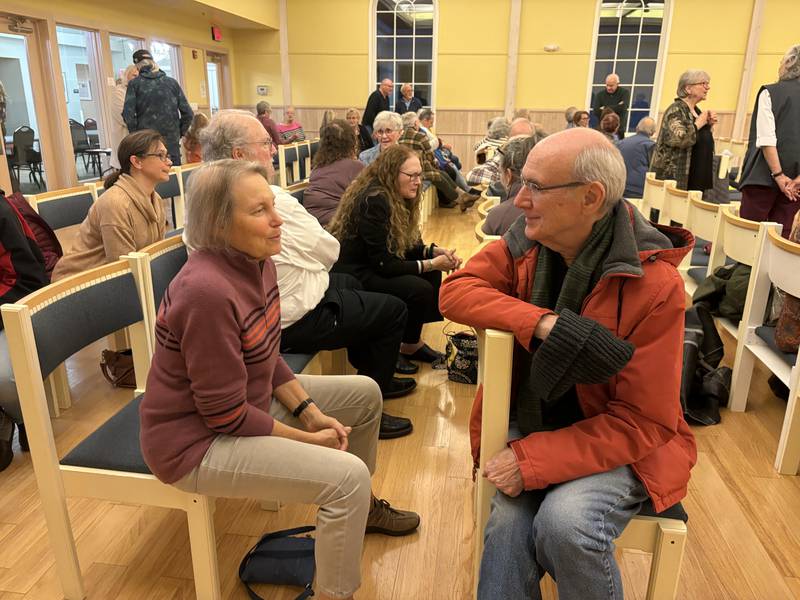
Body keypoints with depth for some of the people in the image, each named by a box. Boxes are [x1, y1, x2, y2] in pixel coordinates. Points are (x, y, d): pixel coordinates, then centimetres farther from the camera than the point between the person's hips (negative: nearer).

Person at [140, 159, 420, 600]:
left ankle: (360, 508, 36)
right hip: (196, 440, -9)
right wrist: (307, 439, -14)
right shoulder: (208, 291, -31)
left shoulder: (257, 263, -3)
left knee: (364, 393, 13)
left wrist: (309, 411, -2)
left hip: (250, 398, 9)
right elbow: (227, 416, -25)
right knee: (347, 476, -21)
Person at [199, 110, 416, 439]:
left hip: (257, 310, 10)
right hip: (295, 320, -10)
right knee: (394, 311, 5)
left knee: (351, 284, 30)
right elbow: (329, 251, -16)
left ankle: (369, 373, 42)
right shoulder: (272, 198, -28)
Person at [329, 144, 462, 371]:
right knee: (419, 289, -22)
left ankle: (413, 341, 11)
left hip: (373, 267, 10)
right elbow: (384, 264, -24)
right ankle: (407, 347, 3)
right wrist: (431, 264, -21)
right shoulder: (373, 201, -23)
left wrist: (434, 251, -7)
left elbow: (405, 245, 11)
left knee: (432, 274, 1)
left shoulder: (395, 198, 6)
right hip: (355, 275, -10)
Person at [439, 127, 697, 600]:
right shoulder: (526, 243, -6)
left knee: (564, 523, -28)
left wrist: (533, 460, -26)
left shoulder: (656, 285, -20)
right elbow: (455, 291, -10)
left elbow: (642, 422, -18)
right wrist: (546, 324, -26)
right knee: (508, 522, -25)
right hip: (535, 422, 3)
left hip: (618, 443, -2)